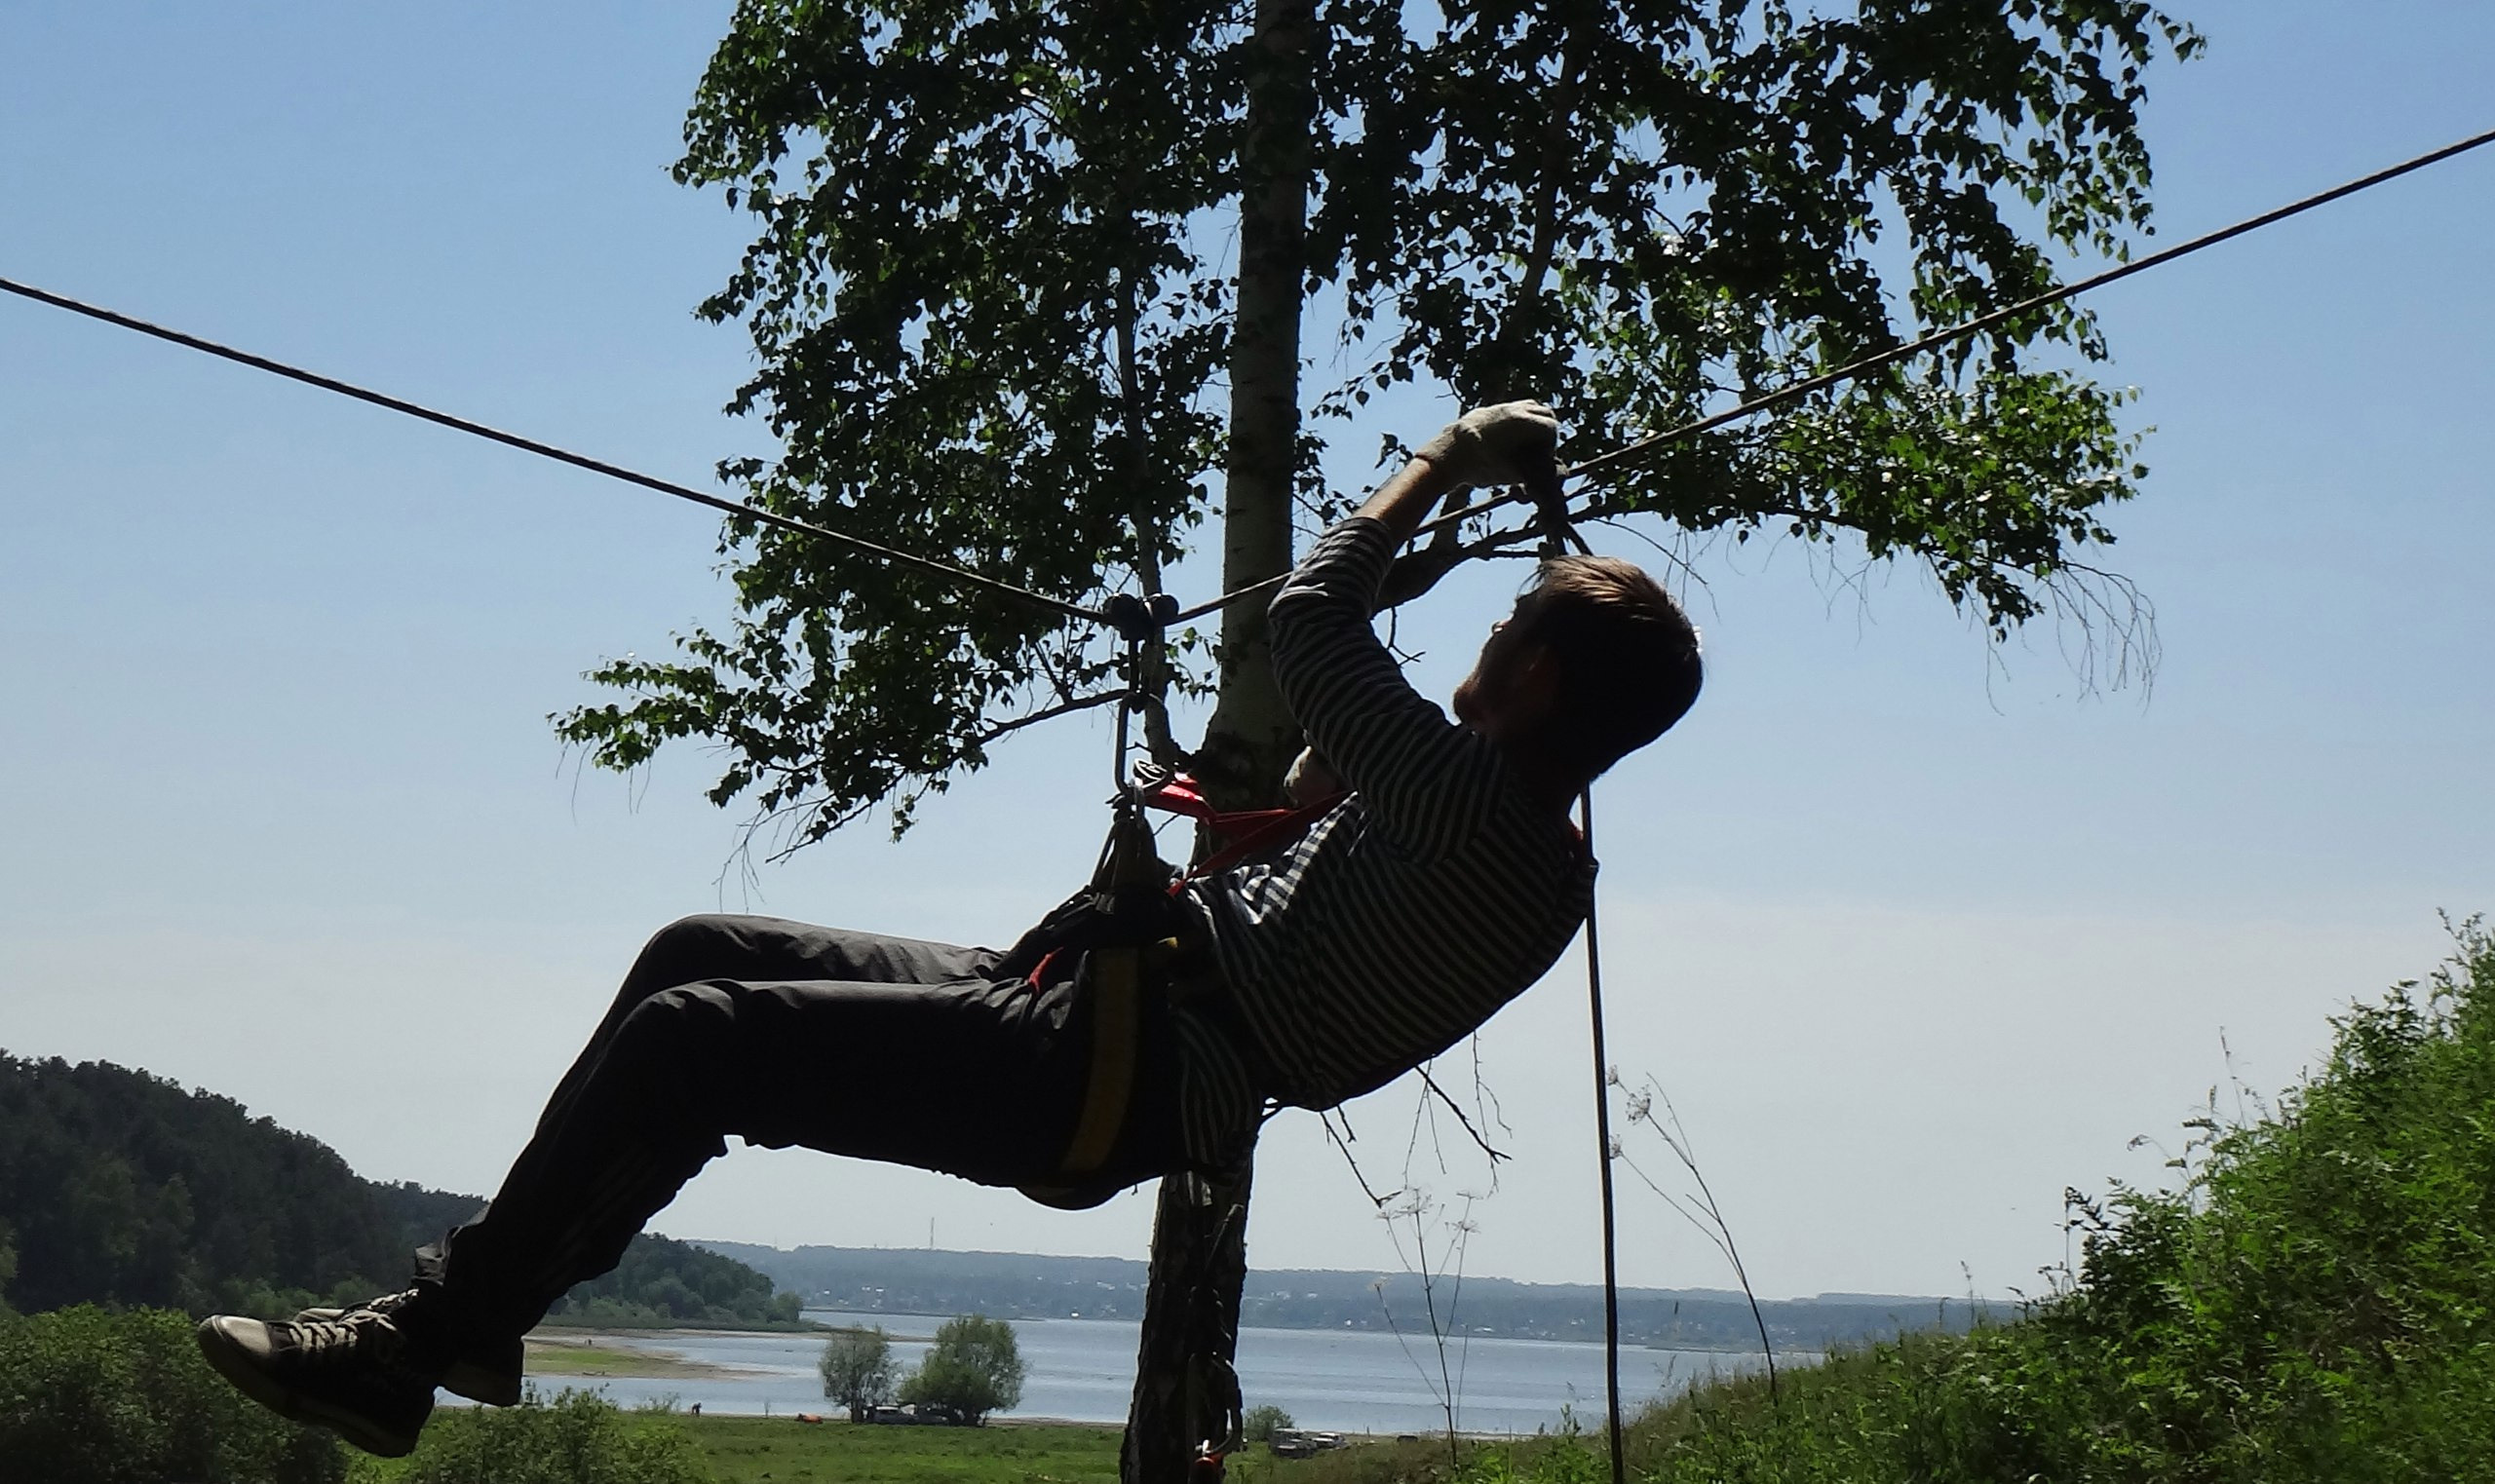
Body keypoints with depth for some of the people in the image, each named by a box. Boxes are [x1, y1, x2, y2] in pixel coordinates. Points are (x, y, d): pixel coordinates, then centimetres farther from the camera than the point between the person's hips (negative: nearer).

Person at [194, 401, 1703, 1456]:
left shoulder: (1476, 813, -17)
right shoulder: (1532, 853, 14)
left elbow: (1308, 623, -18)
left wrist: (1450, 460, -4)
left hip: (1103, 1076, -11)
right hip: (1091, 1008, 11)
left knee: (693, 1036, -20)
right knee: (701, 952, 9)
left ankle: (415, 1345, -11)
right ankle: (481, 1290, 11)